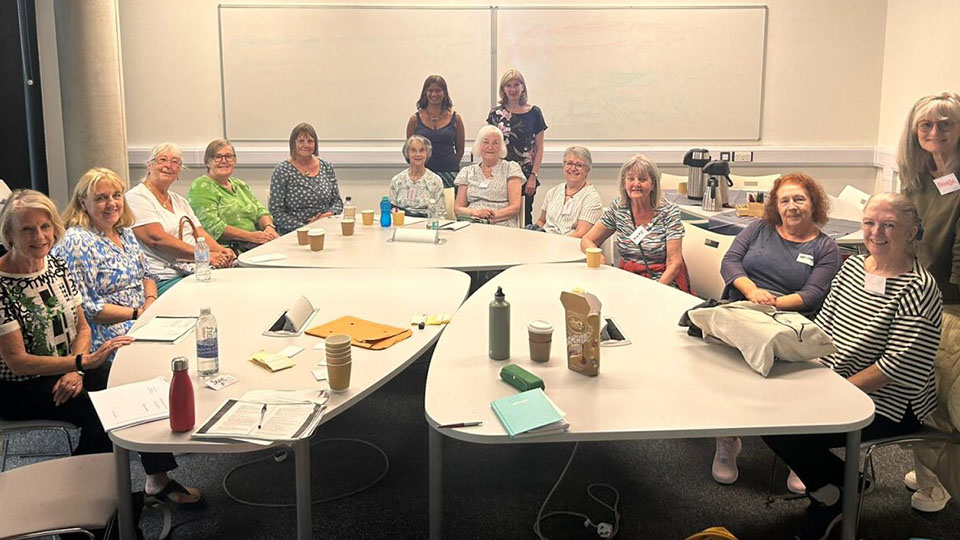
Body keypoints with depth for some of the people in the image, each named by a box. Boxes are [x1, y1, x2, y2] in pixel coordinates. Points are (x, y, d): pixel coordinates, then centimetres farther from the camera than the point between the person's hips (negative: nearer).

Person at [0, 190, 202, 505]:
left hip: (66, 370, 6)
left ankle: (158, 479, -5)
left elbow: (82, 328, 6)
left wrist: (76, 370, -12)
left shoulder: (56, 266, 1)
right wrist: (84, 361, -29)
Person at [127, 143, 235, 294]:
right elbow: (156, 238, -14)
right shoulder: (137, 197, -1)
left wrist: (220, 250, -9)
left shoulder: (179, 201, 24)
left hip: (194, 271, 8)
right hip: (164, 278, -8)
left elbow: (199, 233, 15)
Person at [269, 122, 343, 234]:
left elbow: (337, 201, 17)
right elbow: (276, 211, -5)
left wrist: (331, 213, -5)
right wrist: (304, 228, -14)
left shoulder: (327, 168, 12)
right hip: (292, 234, -3)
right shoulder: (282, 171, 0)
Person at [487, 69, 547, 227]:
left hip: (525, 177, -1)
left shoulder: (534, 113, 3)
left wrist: (533, 177, -4)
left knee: (524, 217, 2)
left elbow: (539, 148, 3)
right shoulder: (496, 113, 7)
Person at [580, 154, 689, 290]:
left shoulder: (669, 212, -5)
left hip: (663, 281, -3)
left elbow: (674, 263, -9)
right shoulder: (618, 208, 3)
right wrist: (597, 257, -14)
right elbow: (587, 240, 9)